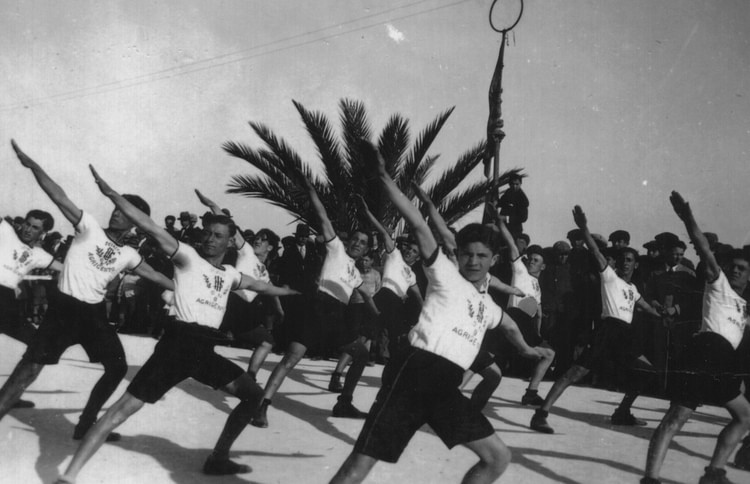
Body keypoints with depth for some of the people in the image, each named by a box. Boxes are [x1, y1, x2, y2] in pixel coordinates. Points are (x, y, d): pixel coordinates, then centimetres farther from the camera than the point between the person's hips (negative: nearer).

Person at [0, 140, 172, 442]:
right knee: (31, 367, -13)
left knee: (118, 368, 7)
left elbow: (155, 275, 20)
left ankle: (85, 425, 21)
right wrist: (31, 165, -21)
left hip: (94, 313, 6)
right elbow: (59, 197, -12)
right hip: (65, 308, -5)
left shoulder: (128, 255, 10)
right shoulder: (89, 228, -3)